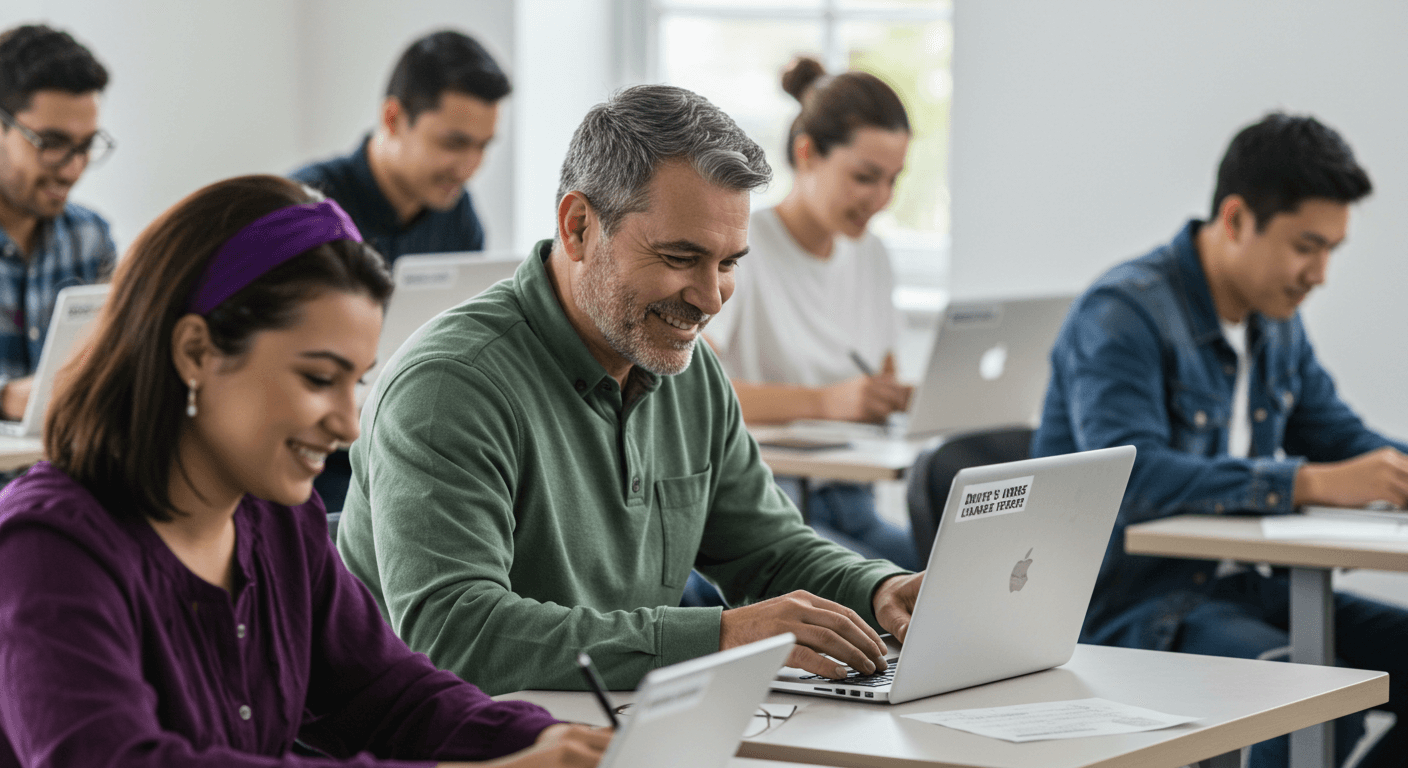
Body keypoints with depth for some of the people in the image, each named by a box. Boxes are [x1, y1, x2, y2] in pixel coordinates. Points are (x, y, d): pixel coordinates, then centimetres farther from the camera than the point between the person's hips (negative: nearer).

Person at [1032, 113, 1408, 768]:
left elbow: (1341, 438, 21)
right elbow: (1130, 479, -30)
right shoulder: (1121, 314, -15)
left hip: (1238, 586, 9)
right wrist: (1312, 482, -34)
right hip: (1128, 598, -9)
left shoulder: (1277, 322, 13)